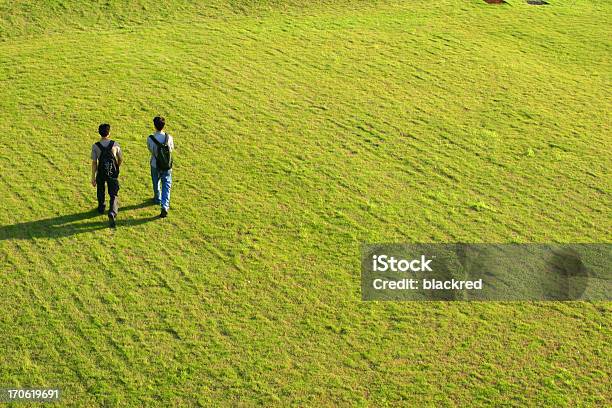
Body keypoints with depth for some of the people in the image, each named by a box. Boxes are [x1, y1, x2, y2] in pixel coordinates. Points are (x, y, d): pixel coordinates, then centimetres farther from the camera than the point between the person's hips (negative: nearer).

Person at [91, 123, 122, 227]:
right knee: (113, 194, 4)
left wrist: (93, 177, -2)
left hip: (101, 173, 1)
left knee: (101, 191, 26)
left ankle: (101, 208, 45)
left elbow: (94, 163, -9)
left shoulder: (95, 146, -11)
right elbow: (121, 159, 2)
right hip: (113, 173, -1)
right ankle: (112, 213, -17)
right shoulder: (115, 144, -9)